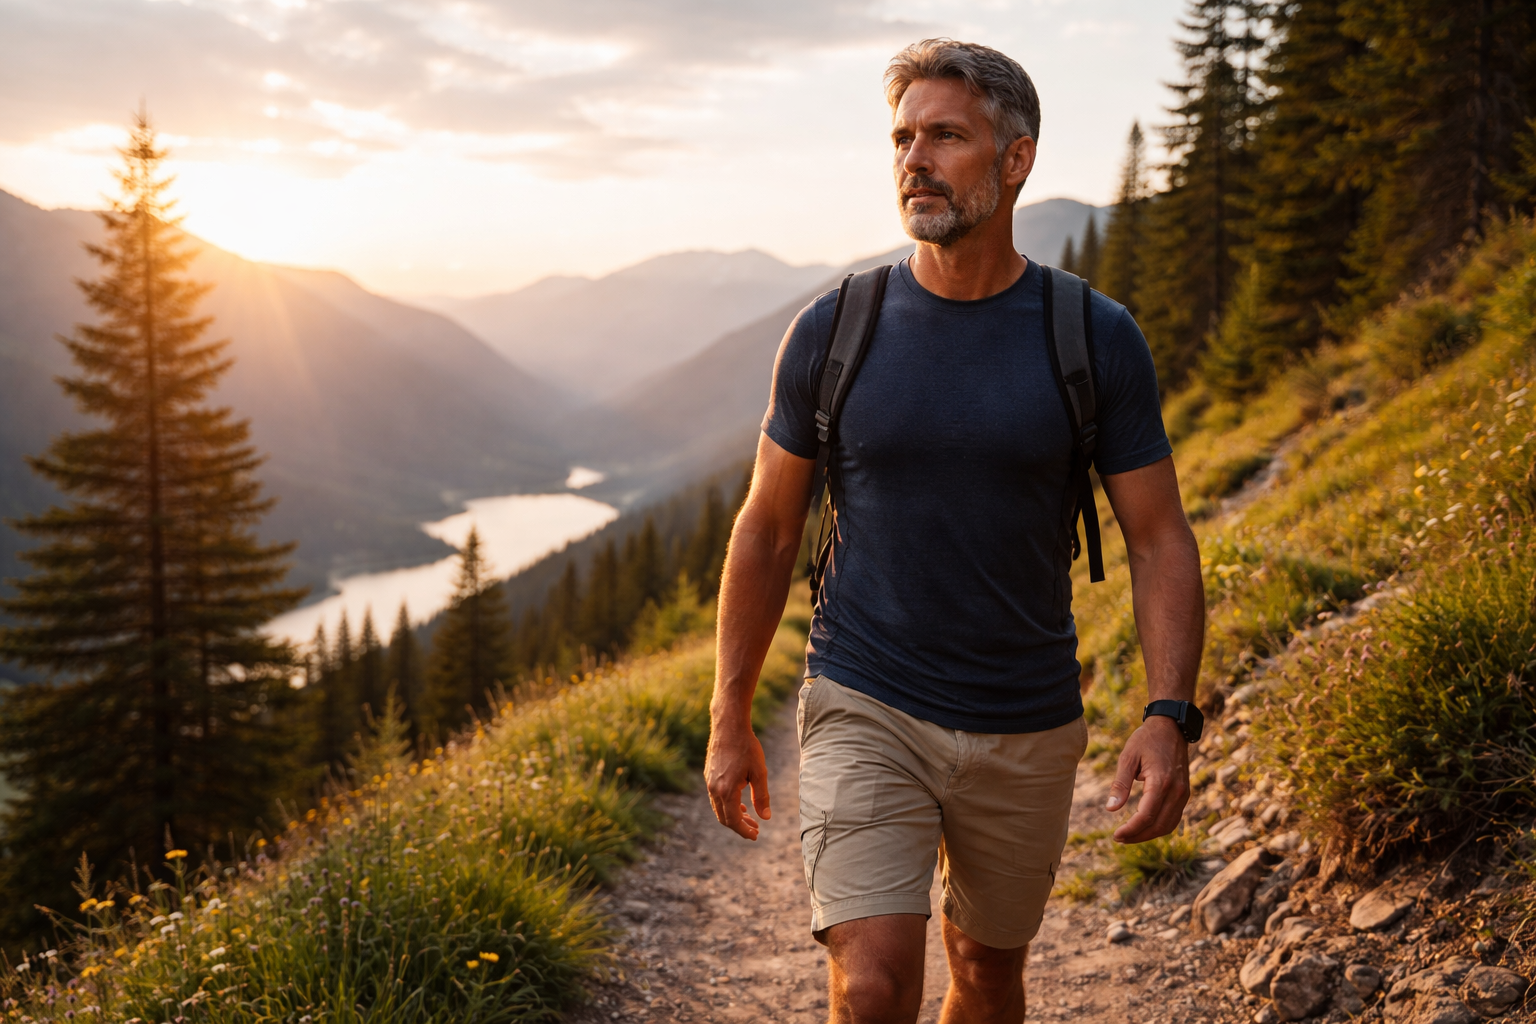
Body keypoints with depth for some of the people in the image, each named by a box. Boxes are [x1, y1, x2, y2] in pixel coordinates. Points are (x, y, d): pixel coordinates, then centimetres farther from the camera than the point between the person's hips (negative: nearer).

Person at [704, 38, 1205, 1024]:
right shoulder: (834, 330, -5)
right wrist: (730, 719, 4)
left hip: (1028, 729, 1)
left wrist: (1169, 717, -17)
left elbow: (1161, 541, -3)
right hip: (866, 712, -1)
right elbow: (767, 529, 4)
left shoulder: (1098, 339, -6)